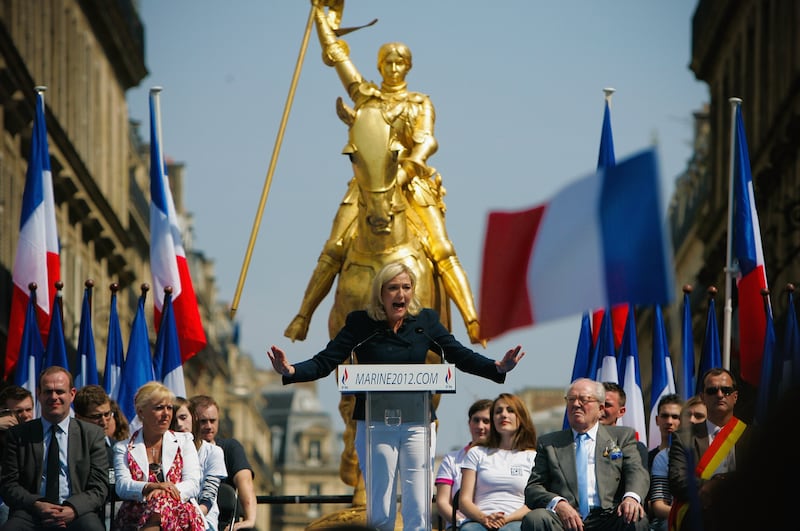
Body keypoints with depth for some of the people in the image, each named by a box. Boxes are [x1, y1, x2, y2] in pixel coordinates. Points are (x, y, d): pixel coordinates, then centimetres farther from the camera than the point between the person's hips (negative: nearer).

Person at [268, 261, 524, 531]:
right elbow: (324, 362, -6)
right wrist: (290, 371, -25)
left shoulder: (425, 321, 4)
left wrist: (499, 367, -13)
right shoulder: (360, 323, -2)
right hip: (374, 425, -2)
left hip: (416, 425, 2)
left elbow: (462, 357, 4)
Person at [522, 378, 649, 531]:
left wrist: (631, 497, -20)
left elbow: (637, 472, 5)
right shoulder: (548, 443, 20)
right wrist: (557, 504, -13)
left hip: (606, 518, -1)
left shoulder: (622, 436, 19)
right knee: (534, 518, -31)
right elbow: (533, 488, 11)